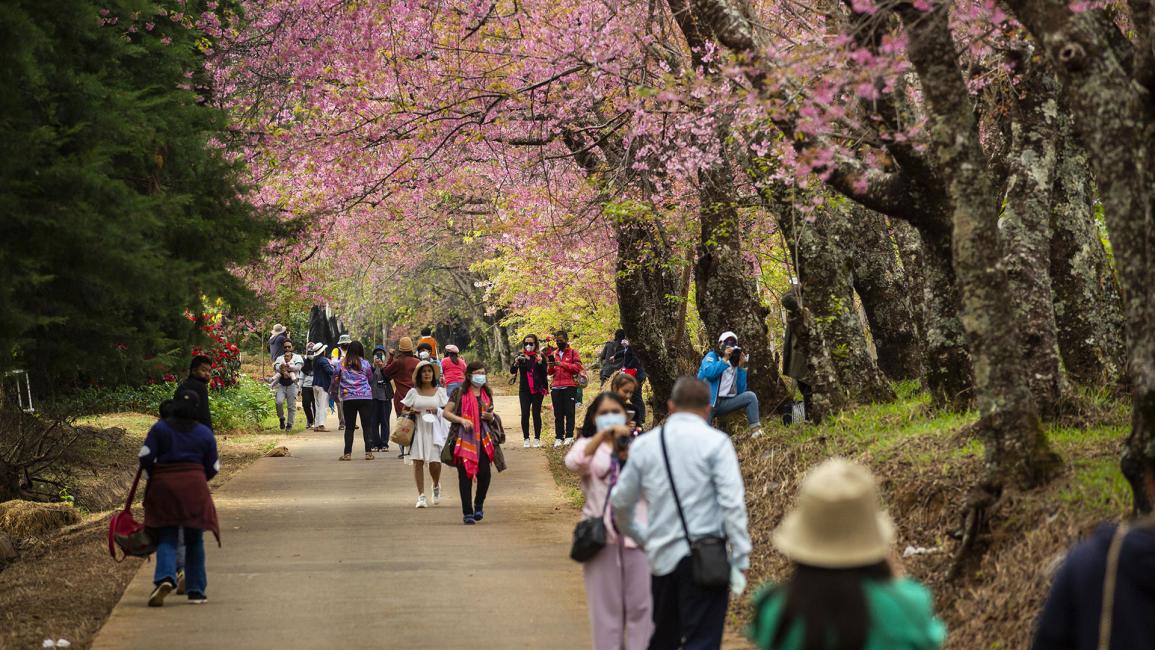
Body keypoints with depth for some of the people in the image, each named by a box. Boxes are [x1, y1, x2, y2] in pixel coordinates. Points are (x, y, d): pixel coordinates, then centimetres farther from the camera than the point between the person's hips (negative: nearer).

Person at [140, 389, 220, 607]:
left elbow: (146, 457, -5)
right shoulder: (205, 433, 5)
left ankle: (165, 578, -25)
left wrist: (153, 477, 12)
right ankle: (196, 591, 12)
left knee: (166, 538, 2)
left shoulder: (159, 428, 2)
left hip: (163, 486, 0)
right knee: (194, 540, 11)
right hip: (194, 487, 1)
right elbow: (213, 467, 6)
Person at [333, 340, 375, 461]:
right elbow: (371, 380, 10)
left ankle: (347, 453, 2)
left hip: (348, 398, 1)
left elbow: (335, 381, 8)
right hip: (365, 397, -1)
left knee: (349, 427, 6)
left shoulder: (342, 364, 2)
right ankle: (368, 452, -3)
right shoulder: (365, 364, -1)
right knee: (367, 426, 3)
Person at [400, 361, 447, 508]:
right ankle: (421, 495, 0)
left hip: (434, 430, 0)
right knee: (418, 461, -6)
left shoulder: (440, 391, 7)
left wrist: (437, 411, -9)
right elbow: (404, 410, 13)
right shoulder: (413, 392, 7)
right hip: (417, 429, 0)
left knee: (435, 462, -8)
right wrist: (411, 412, -8)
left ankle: (436, 486, 24)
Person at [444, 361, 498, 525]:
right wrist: (462, 420, -15)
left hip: (483, 438, 3)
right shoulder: (460, 393, 0)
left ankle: (479, 505, 19)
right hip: (464, 437, -3)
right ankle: (467, 513, 4)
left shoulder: (487, 394, 14)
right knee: (465, 475, -3)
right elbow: (446, 412, -1)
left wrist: (490, 417, 1)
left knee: (485, 473, -7)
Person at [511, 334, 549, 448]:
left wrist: (540, 363, -19)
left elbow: (545, 374, -3)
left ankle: (537, 439, 6)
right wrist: (516, 362, -22)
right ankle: (526, 439, 3)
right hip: (524, 390, 1)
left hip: (537, 390, -1)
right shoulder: (520, 356, 6)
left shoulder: (540, 357, 3)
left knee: (536, 414, -1)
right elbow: (512, 371, -3)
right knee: (525, 414, -3)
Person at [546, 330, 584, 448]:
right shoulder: (553, 354, 18)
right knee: (558, 414, 2)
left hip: (569, 387, -4)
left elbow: (577, 367, -7)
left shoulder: (573, 353, 5)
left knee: (569, 412, -4)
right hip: (556, 387, 4)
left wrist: (562, 364, -12)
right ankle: (559, 437, 3)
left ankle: (569, 436, -1)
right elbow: (549, 372, 16)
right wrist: (550, 366, -7)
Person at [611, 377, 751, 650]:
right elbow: (732, 504, -12)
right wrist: (740, 560, -8)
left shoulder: (644, 445, 8)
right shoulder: (715, 442, -5)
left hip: (661, 556, 5)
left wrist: (641, 538, 31)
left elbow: (621, 503, 15)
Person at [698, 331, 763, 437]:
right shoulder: (712, 356, 2)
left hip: (725, 403, 4)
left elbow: (740, 391, 4)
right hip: (707, 403, -4)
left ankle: (755, 430, -23)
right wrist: (725, 359, -16)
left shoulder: (734, 366, 13)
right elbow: (709, 373, -20)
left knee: (750, 396, -15)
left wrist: (741, 367, -1)